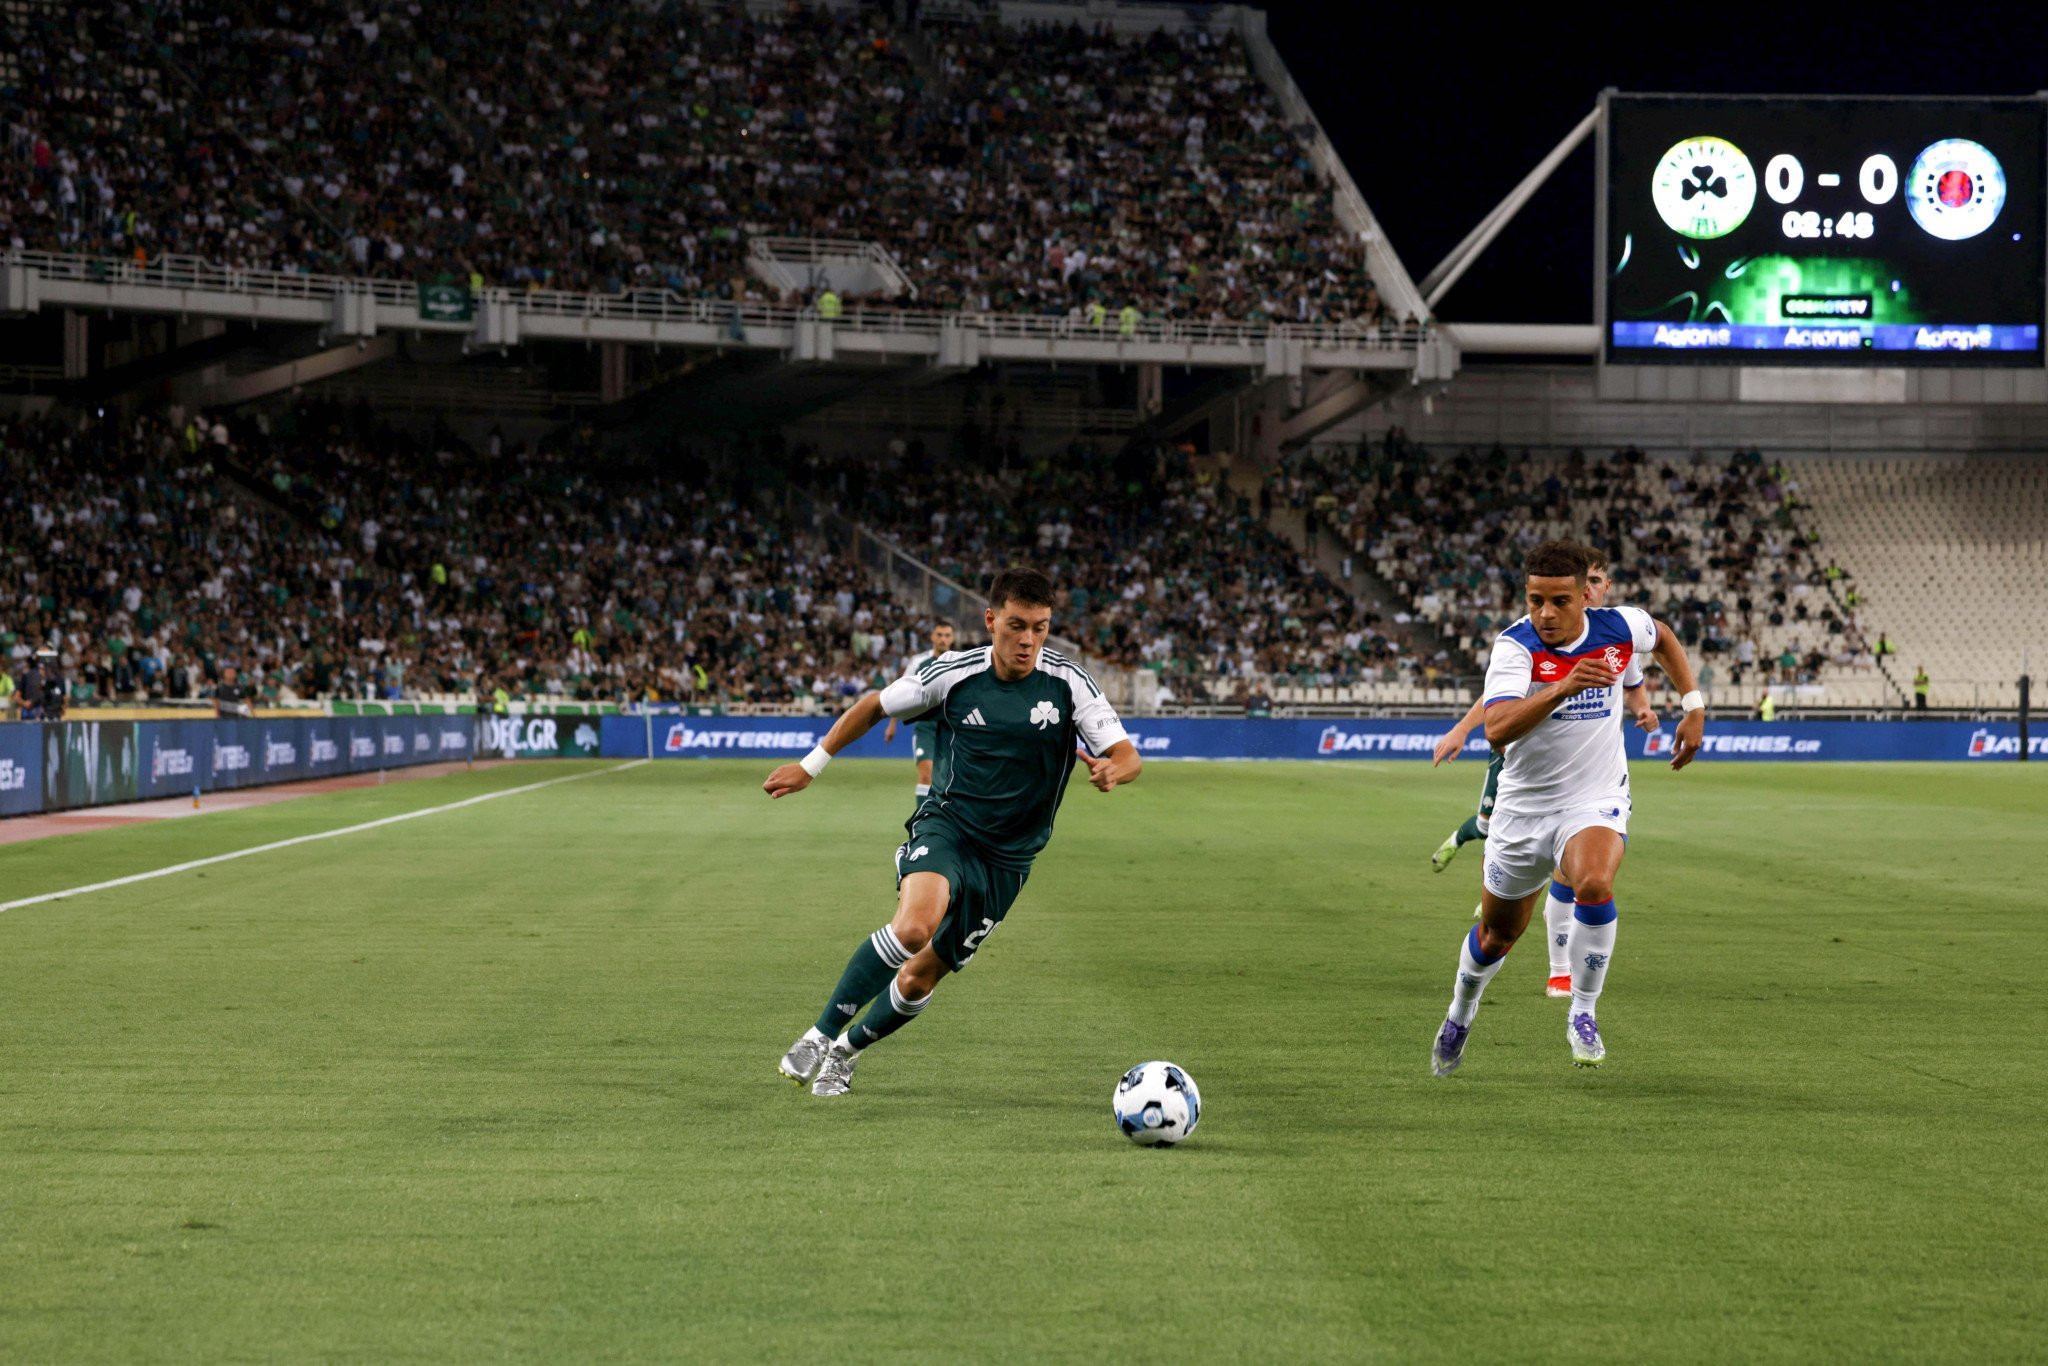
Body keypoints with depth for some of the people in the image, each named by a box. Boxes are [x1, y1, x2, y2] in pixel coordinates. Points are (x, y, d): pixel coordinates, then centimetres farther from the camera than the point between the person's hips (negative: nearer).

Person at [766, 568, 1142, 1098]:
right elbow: (874, 706, 8)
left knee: (921, 976, 5)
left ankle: (846, 1051, 33)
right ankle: (820, 1035, -17)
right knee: (914, 925, -32)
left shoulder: (1068, 682, -9)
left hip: (1009, 855, 2)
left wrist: (1112, 770, -34)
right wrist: (811, 765, 10)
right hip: (946, 825, -2)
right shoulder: (954, 672, -8)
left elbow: (1128, 757, -10)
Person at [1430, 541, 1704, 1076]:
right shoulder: (1515, 646, -20)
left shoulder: (1618, 627, -10)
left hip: (1596, 801, 0)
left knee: (1594, 885, -32)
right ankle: (1461, 1012, 47)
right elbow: (1497, 728, -37)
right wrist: (1562, 688, -49)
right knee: (1497, 932, 15)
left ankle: (1583, 1012, -13)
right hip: (1523, 806, 0)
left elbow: (1665, 638, 17)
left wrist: (1693, 707, 10)